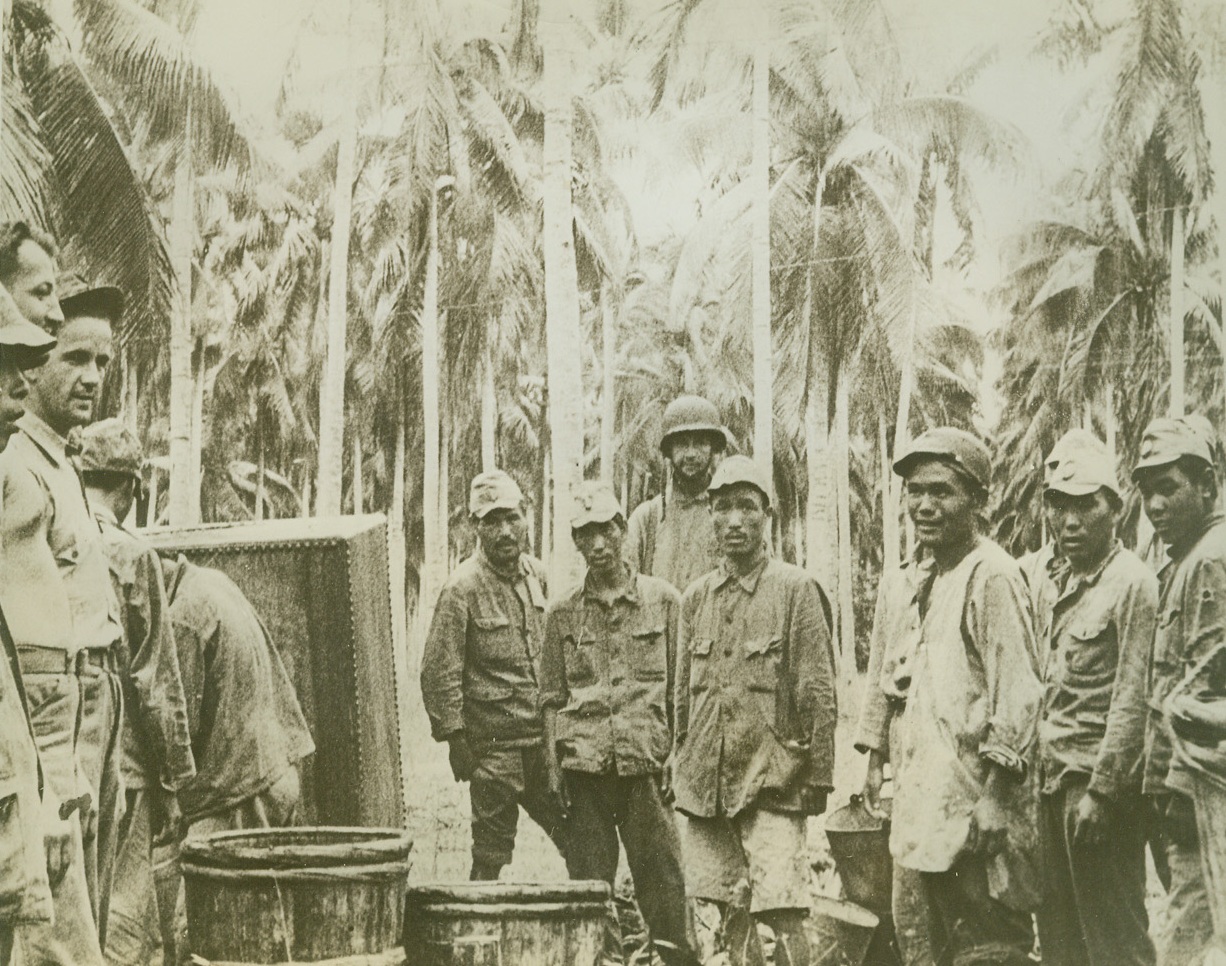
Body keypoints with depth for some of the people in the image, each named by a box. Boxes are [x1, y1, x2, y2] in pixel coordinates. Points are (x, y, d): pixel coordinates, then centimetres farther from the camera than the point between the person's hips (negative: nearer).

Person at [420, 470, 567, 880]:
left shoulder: (535, 574, 8)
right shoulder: (463, 588, -13)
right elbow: (439, 670, -13)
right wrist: (454, 738, -15)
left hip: (542, 737, 7)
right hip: (495, 743, -7)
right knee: (492, 853, 1)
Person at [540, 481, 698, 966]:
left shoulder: (663, 600, 6)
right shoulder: (563, 613, 11)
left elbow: (682, 686, 6)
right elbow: (552, 698, 12)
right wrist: (554, 766, 3)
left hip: (647, 761, -1)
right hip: (585, 765, 2)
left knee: (661, 879, -2)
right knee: (589, 881, 4)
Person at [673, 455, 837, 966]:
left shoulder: (796, 589, -4)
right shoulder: (696, 596, 11)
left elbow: (819, 692, -4)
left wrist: (817, 775, -7)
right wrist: (680, 762, 16)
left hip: (769, 776, -5)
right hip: (705, 779, 5)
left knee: (782, 913, -11)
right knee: (727, 912, 9)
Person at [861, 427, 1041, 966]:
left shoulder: (993, 575, -12)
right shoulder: (924, 579, 16)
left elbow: (1017, 694, -18)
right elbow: (890, 674, 24)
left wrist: (994, 795, -22)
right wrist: (876, 756, 20)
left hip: (973, 808, -9)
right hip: (928, 805, 9)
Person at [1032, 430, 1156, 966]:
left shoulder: (1132, 582, -9)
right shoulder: (1061, 580, 15)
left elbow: (1133, 700, -15)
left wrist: (1100, 791, -17)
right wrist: (1042, 775, 10)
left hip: (1100, 785, -8)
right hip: (1055, 782, 8)